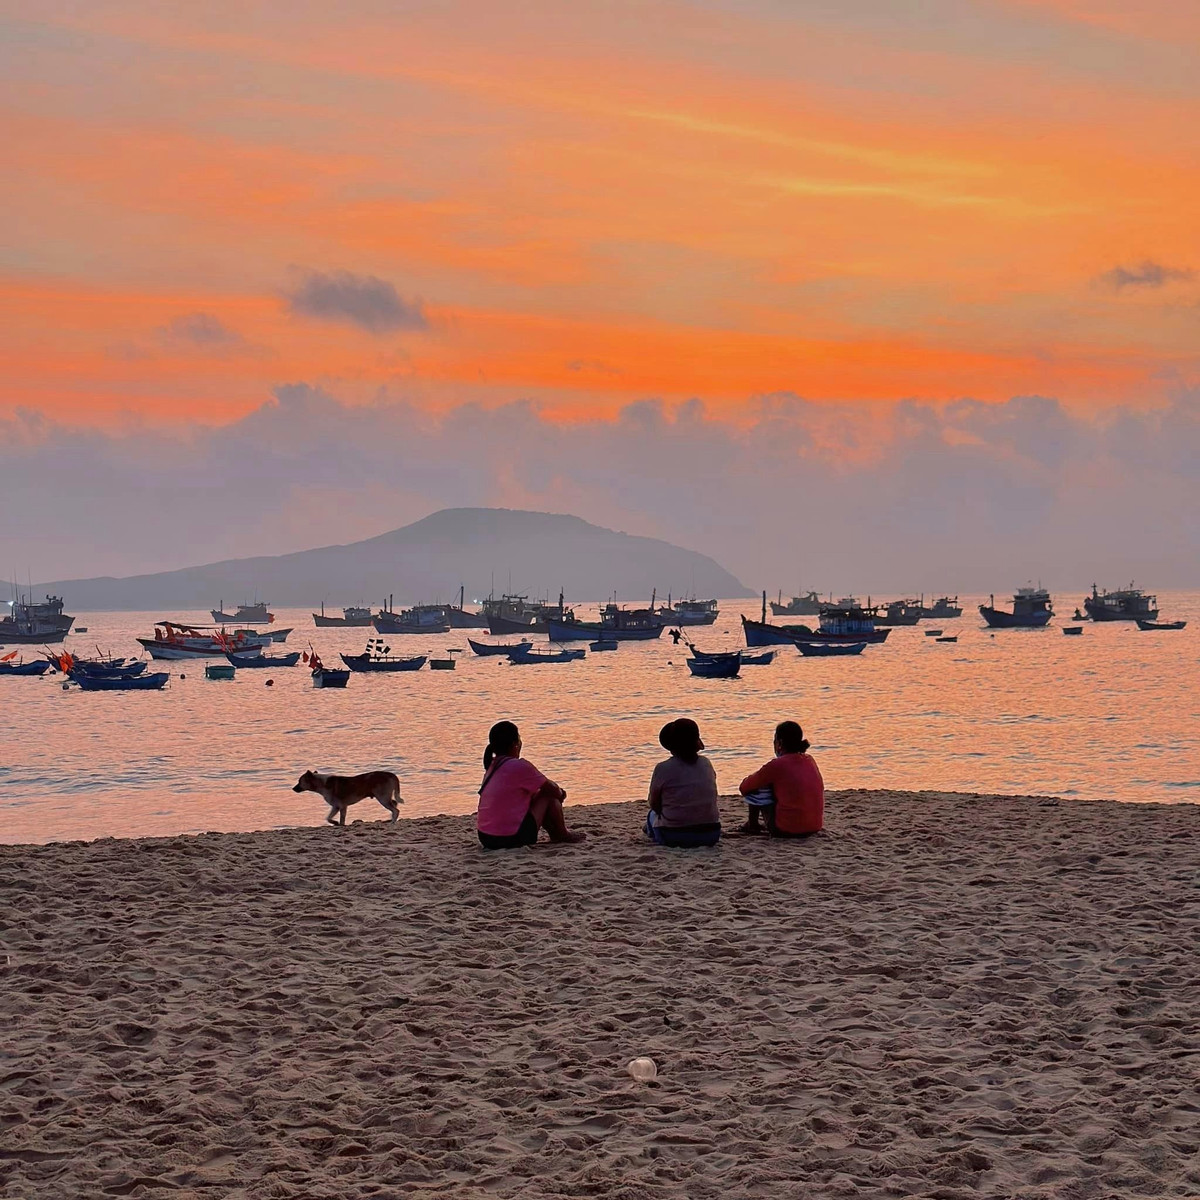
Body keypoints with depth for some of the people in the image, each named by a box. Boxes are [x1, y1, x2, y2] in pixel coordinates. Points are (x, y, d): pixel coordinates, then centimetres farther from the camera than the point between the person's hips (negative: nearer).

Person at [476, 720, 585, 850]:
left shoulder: (492, 765, 11)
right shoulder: (520, 766, -15)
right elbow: (551, 789, -4)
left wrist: (557, 792, 23)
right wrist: (560, 794, 19)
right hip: (513, 838, -8)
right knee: (548, 796, 6)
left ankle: (555, 834, 38)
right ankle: (563, 835, 23)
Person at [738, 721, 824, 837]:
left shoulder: (776, 765, -10)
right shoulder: (810, 761, 8)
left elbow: (744, 788, 1)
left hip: (787, 830, -6)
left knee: (758, 787, 9)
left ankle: (752, 825, 23)